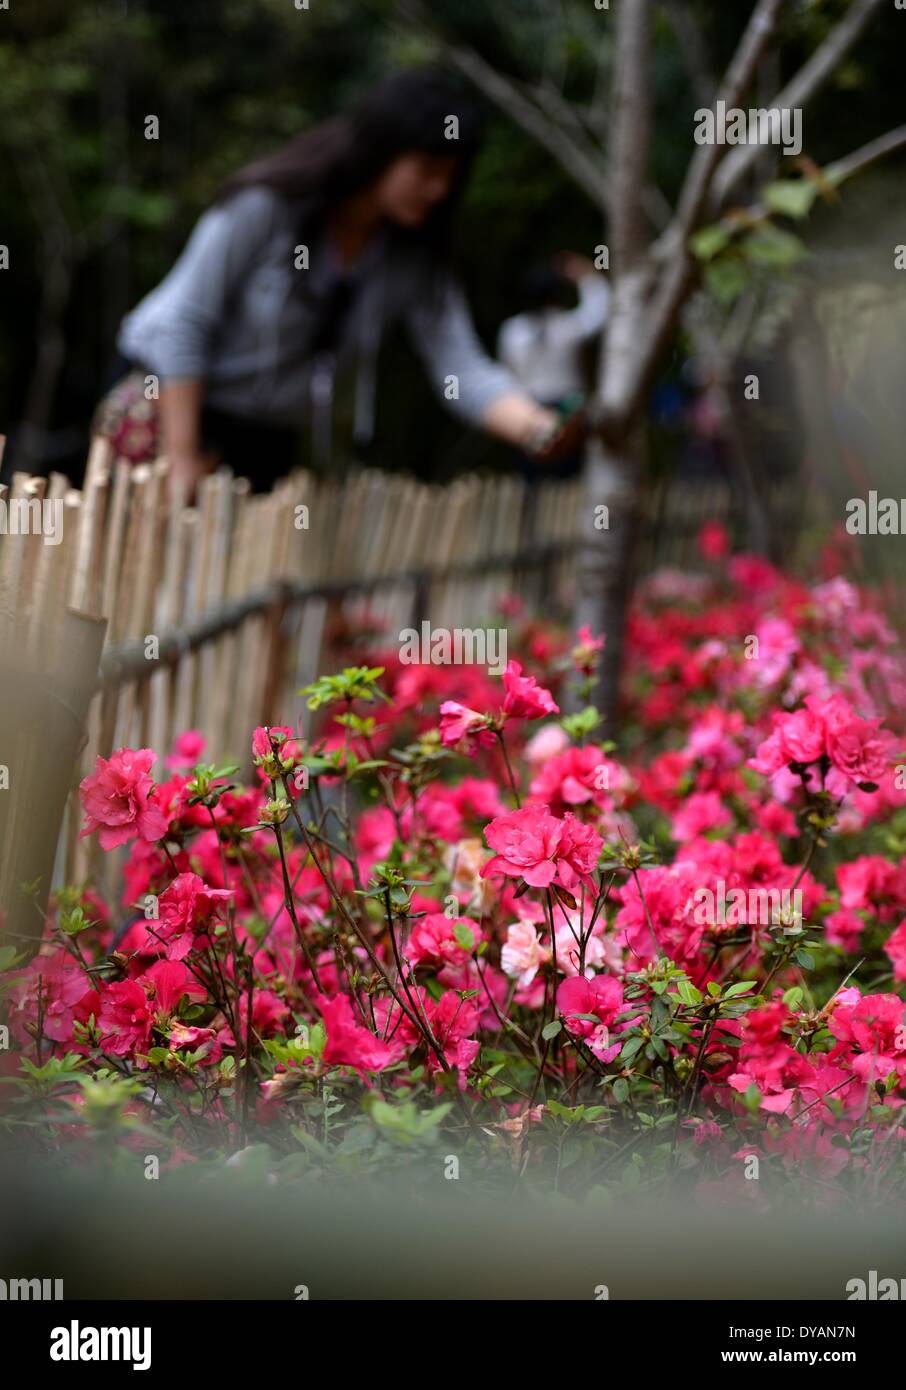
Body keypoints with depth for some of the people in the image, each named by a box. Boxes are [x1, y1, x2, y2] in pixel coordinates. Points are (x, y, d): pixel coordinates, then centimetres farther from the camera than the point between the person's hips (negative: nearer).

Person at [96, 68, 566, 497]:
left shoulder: (416, 261, -9)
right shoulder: (267, 204, -22)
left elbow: (462, 366, -16)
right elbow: (183, 324, -20)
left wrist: (540, 429, -37)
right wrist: (181, 462, -23)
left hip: (267, 443, 5)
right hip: (175, 400, -5)